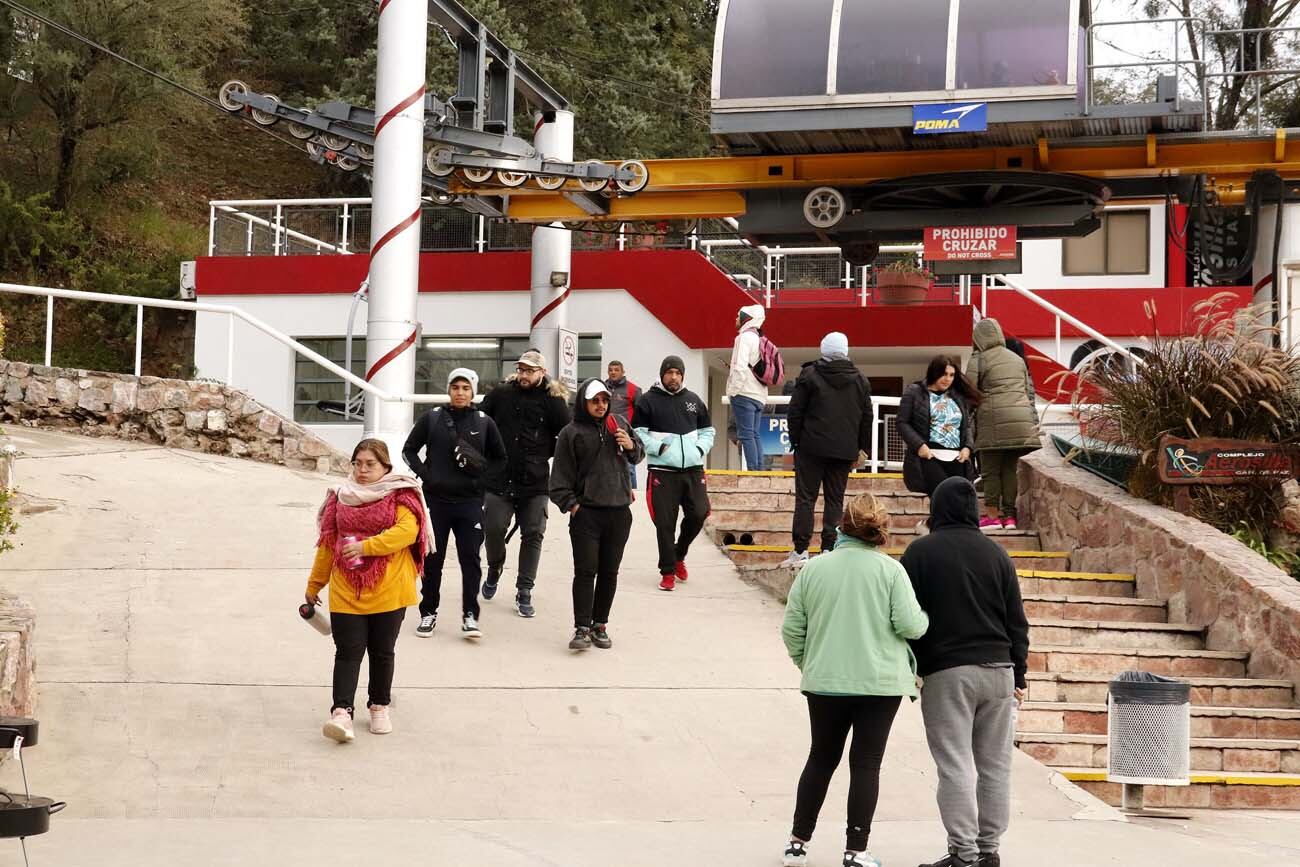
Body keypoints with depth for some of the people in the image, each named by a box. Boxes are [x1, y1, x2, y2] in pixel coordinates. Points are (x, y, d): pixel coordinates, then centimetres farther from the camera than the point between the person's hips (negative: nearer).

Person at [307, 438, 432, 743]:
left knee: (382, 652, 10)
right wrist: (314, 584, 18)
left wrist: (366, 546, -23)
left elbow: (408, 530, -18)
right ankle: (341, 713, -12)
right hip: (346, 592, 2)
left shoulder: (400, 495, -2)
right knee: (348, 651, -5)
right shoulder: (341, 497, 10)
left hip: (388, 591, -2)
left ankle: (379, 706, 26)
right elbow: (327, 542, 15)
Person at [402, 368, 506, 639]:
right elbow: (409, 450, 8)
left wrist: (481, 467, -5)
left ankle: (470, 615, 7)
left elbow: (500, 458, 13)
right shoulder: (432, 418, 1)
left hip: (470, 502, 0)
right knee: (432, 559, 7)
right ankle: (429, 612, 19)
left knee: (470, 558, -1)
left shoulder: (484, 423, 3)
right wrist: (425, 475, -5)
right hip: (436, 500, 0)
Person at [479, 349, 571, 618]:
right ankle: (494, 571, 30)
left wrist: (544, 454, 0)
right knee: (494, 529, 0)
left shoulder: (553, 400, -3)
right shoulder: (500, 394, 2)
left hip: (535, 483, -1)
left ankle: (524, 593, 11)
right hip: (499, 479, 1)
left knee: (533, 535, 2)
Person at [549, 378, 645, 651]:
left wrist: (631, 446, 0)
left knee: (609, 572, 10)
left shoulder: (619, 424, 9)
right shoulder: (571, 433, -3)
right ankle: (582, 629, -3)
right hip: (586, 513, -4)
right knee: (585, 571, -6)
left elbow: (638, 455, 22)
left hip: (619, 511, 4)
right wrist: (570, 504, -10)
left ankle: (600, 625, 20)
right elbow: (561, 476, -2)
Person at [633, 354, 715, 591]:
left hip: (693, 469, 4)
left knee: (698, 514, -3)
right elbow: (638, 433, -1)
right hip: (663, 471, -4)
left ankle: (679, 555, 23)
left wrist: (700, 449, 3)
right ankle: (668, 571, 9)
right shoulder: (648, 401, 1)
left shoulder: (693, 400, 13)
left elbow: (707, 430, 21)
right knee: (665, 524, -3)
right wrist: (657, 447, -13)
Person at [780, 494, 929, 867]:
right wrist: (925, 619, 11)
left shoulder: (813, 568, 1)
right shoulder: (890, 569, -6)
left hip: (825, 682, 3)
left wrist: (807, 664, 19)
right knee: (866, 764, 4)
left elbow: (792, 629, 4)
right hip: (880, 682, -3)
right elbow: (909, 624, -11)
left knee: (821, 759, 15)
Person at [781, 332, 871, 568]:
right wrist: (862, 448, 16)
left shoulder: (809, 375, -2)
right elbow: (866, 418, 10)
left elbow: (795, 412, -2)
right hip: (844, 450, 2)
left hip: (812, 448, -2)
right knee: (835, 500, 7)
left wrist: (795, 441, 6)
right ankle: (829, 548, 2)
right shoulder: (860, 381, 7)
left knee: (805, 497, 1)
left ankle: (800, 550, -4)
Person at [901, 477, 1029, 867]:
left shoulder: (920, 552, 0)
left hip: (946, 673, -3)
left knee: (956, 766, -3)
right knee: (995, 766, 8)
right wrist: (1018, 676, 16)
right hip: (998, 670, 3)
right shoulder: (995, 552, 9)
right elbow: (1017, 620, 10)